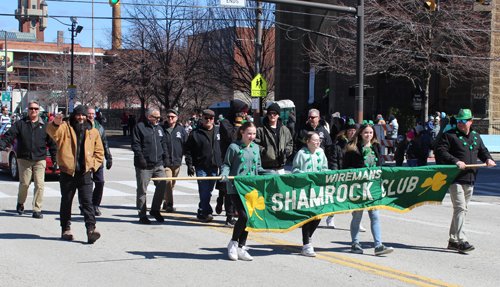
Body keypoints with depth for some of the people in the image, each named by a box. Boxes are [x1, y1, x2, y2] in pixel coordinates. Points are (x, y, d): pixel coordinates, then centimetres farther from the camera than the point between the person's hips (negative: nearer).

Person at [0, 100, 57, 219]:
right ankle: (20, 203, 28)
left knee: (40, 184, -9)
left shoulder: (45, 126, 9)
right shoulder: (20, 124, 7)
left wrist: (54, 160, 7)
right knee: (24, 184, 1)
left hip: (40, 160, 0)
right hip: (24, 160, 0)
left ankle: (37, 210, -3)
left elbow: (52, 143, 11)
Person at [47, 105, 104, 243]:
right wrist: (55, 123, -41)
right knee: (66, 202, 8)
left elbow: (99, 152, 17)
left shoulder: (93, 132, 10)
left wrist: (93, 166, 3)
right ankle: (66, 229, 17)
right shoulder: (65, 128, 3)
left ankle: (91, 229, -11)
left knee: (87, 201, -6)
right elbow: (52, 132, -19)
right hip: (67, 173, 0)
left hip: (85, 174, 0)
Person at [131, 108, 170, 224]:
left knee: (162, 186, -1)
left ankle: (155, 210, 17)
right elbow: (135, 145, -6)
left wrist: (165, 157, 11)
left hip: (158, 164, 5)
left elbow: (164, 143, 22)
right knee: (142, 190, -1)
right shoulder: (139, 127, -1)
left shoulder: (159, 128, 17)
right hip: (144, 166, -5)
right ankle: (142, 215, 7)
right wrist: (140, 158, -14)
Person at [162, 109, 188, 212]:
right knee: (168, 182, -14)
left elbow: (186, 145, 10)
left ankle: (166, 202, 25)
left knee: (172, 184, 12)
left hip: (177, 161, 3)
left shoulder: (181, 130, 7)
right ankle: (169, 203, -19)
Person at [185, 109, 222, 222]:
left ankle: (202, 211, 21)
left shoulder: (218, 132, 10)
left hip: (214, 166, 3)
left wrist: (222, 164, 9)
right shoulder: (195, 133, 2)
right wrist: (189, 165, -4)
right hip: (201, 166, -3)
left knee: (209, 191, 9)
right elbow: (188, 150, 3)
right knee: (204, 191, -11)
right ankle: (207, 212, -12)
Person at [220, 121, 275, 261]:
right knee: (243, 216, -15)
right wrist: (224, 174, -19)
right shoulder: (234, 147, -4)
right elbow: (226, 164, 1)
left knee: (248, 217, 6)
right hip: (236, 188, -6)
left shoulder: (255, 147, 14)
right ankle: (233, 243, 7)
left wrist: (272, 174, 10)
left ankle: (241, 248, 17)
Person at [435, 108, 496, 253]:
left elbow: (482, 150, 27)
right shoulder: (450, 135, -3)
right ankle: (461, 241, -18)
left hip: (470, 180, 7)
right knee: (460, 207, -15)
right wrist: (455, 161, -23)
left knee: (463, 209, 11)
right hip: (455, 178, -7)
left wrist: (488, 159, 4)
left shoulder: (476, 136, 16)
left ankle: (453, 240, 19)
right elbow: (440, 151, -12)